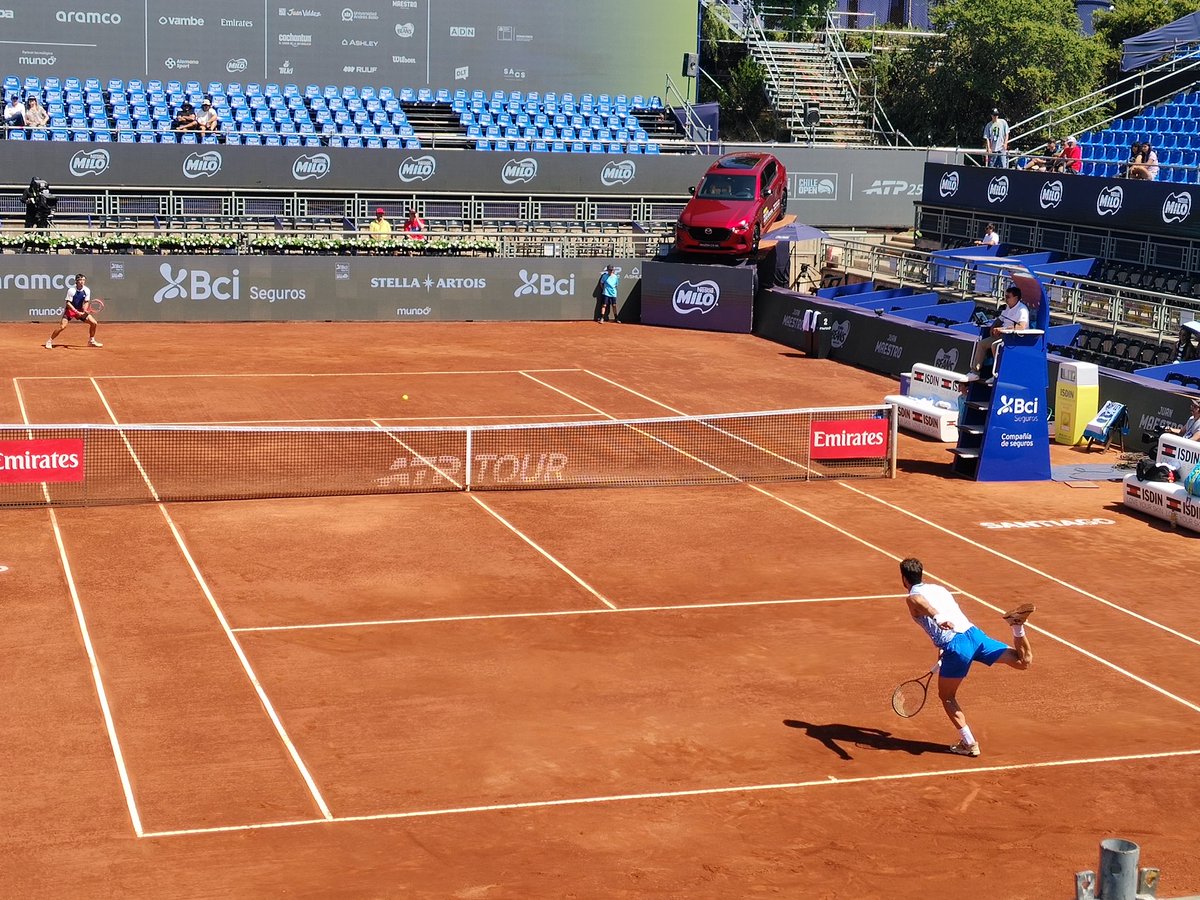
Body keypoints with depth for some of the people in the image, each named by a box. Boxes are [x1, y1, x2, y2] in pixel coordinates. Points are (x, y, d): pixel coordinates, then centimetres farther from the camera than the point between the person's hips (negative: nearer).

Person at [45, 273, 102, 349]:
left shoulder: (87, 290, -10)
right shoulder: (71, 291, -22)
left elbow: (86, 302, -3)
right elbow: (68, 303, -19)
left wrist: (84, 311, -22)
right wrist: (77, 312, -27)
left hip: (81, 310, 5)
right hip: (70, 310, -5)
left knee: (94, 323, -3)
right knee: (62, 326, -19)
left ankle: (91, 341, 16)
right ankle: (50, 341, -3)